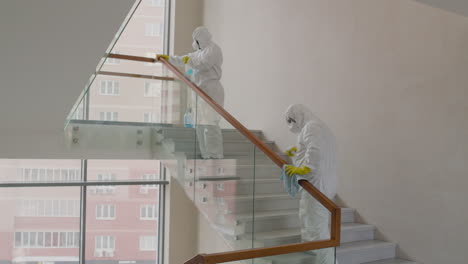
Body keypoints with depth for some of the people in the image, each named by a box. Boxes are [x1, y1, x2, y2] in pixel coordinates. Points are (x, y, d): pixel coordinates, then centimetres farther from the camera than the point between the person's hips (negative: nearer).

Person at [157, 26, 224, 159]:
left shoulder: (213, 49, -3)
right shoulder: (200, 51, 24)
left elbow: (204, 64, -17)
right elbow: (183, 59, 33)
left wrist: (189, 61, -3)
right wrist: (168, 58, 35)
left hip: (211, 91, -9)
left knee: (209, 124, -16)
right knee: (200, 125, 5)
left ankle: (216, 157, -16)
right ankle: (206, 156, 9)